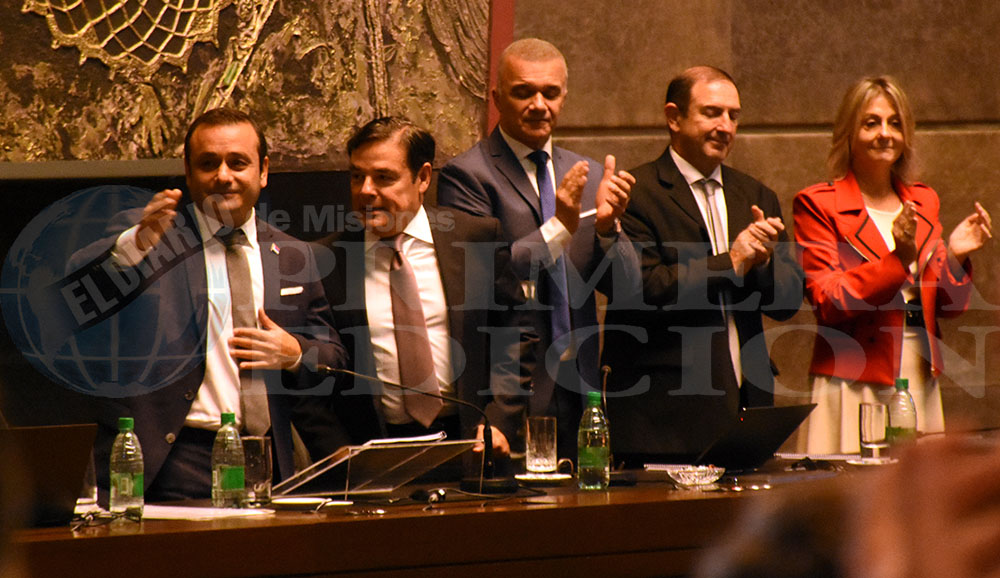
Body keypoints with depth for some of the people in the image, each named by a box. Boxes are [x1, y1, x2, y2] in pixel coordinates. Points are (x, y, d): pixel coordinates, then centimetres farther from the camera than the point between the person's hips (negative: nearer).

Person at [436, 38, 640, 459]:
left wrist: (607, 227, -11)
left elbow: (624, 289, 9)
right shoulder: (466, 175, -4)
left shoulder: (589, 177, 14)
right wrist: (560, 227, -20)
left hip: (579, 388, 5)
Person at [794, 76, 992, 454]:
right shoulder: (817, 205, -2)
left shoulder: (923, 203, 14)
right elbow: (827, 302, -12)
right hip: (853, 386, -5)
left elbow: (948, 307, 15)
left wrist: (955, 257, -4)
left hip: (920, 382, 5)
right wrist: (899, 257, -19)